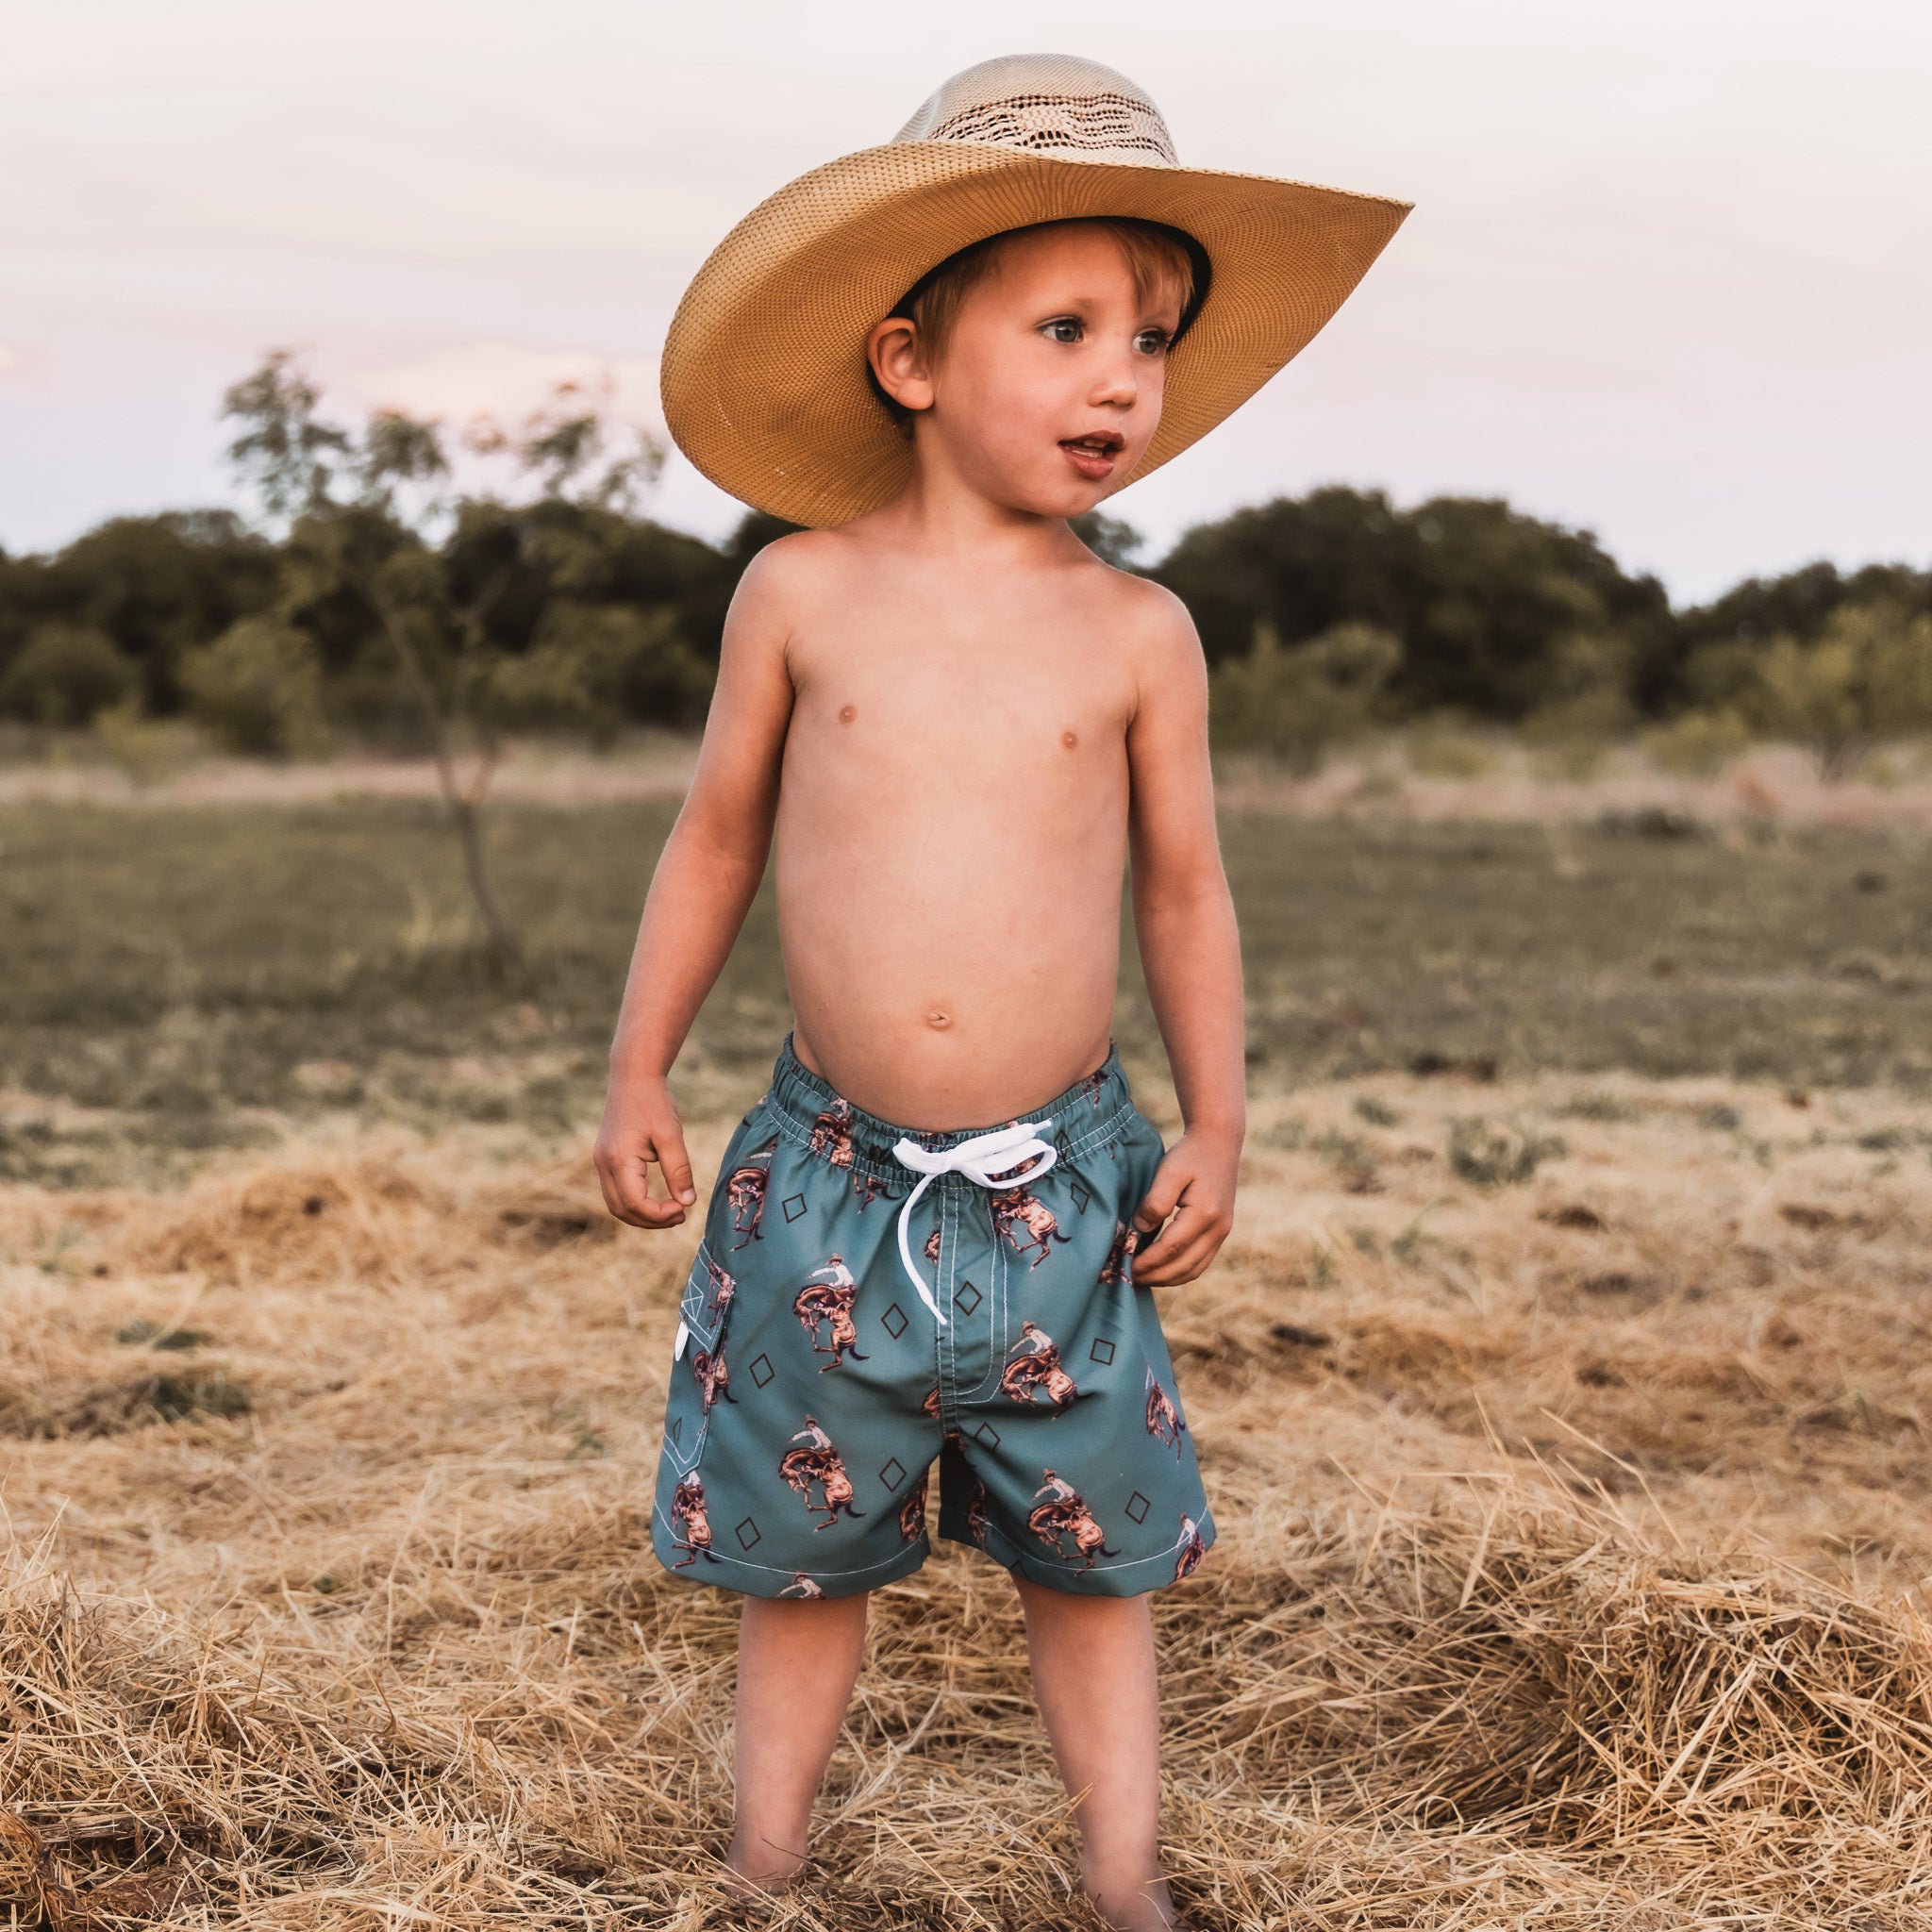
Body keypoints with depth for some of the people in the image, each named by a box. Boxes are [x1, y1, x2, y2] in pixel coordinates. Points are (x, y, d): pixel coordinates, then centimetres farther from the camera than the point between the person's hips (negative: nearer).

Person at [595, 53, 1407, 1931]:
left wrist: (1214, 1123, 1)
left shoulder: (1137, 633, -2)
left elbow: (1183, 889, 6)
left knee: (1093, 1562, 10)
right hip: (831, 1177, 0)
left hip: (1061, 1184, 0)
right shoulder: (802, 593, -3)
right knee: (800, 1548, 14)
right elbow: (717, 840, 6)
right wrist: (638, 1070, 5)